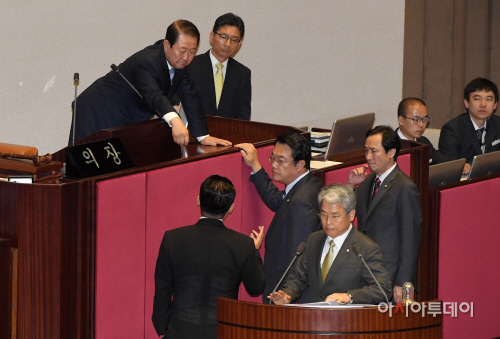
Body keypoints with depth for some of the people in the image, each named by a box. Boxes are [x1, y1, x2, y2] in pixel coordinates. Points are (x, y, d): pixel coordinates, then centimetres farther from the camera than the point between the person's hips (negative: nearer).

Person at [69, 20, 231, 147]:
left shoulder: (180, 61, -4)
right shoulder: (146, 62, -31)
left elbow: (190, 99, -7)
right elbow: (153, 95, -48)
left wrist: (203, 136, -17)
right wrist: (174, 120, -67)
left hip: (129, 122, 8)